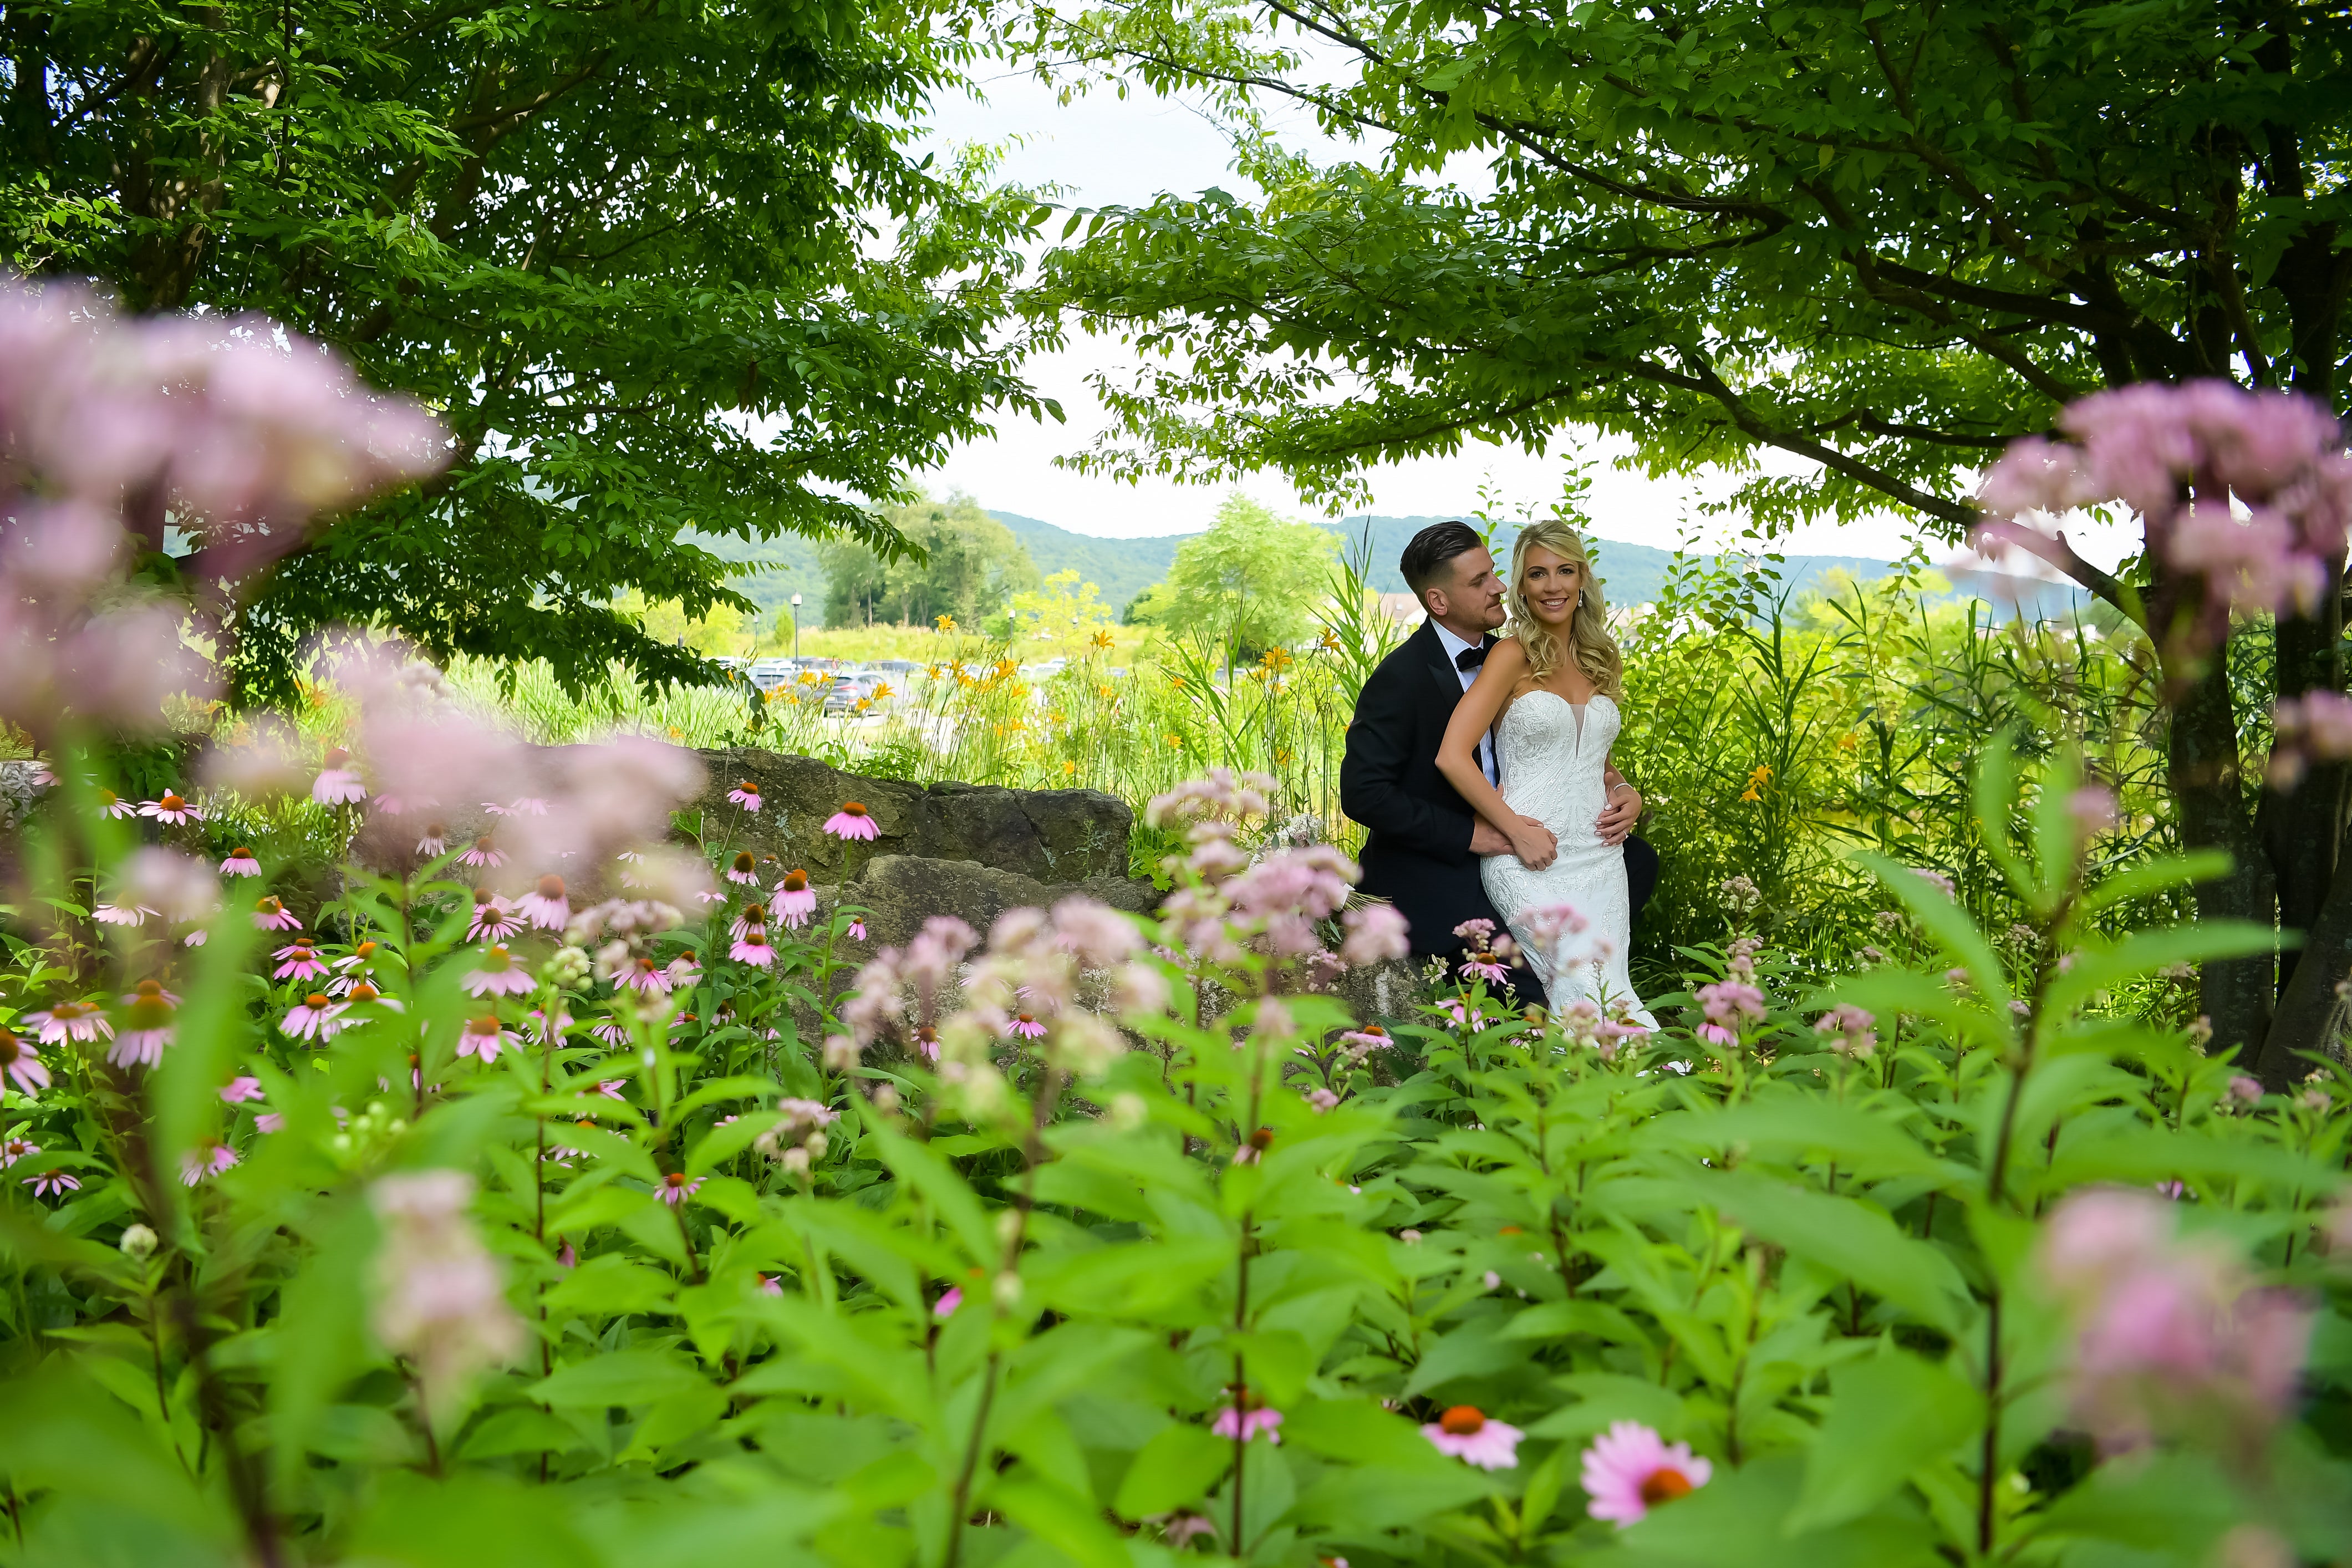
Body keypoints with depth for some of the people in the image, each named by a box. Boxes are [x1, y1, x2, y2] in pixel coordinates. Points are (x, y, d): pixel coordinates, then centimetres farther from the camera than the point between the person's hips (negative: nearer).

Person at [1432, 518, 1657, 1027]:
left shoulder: (1600, 661, 17)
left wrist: (1627, 795, 7)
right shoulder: (1514, 655, -1)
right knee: (1588, 989, -23)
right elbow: (1452, 756, -11)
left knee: (1609, 987, -13)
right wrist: (1516, 830, -14)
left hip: (1601, 858, 6)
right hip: (1532, 860, -6)